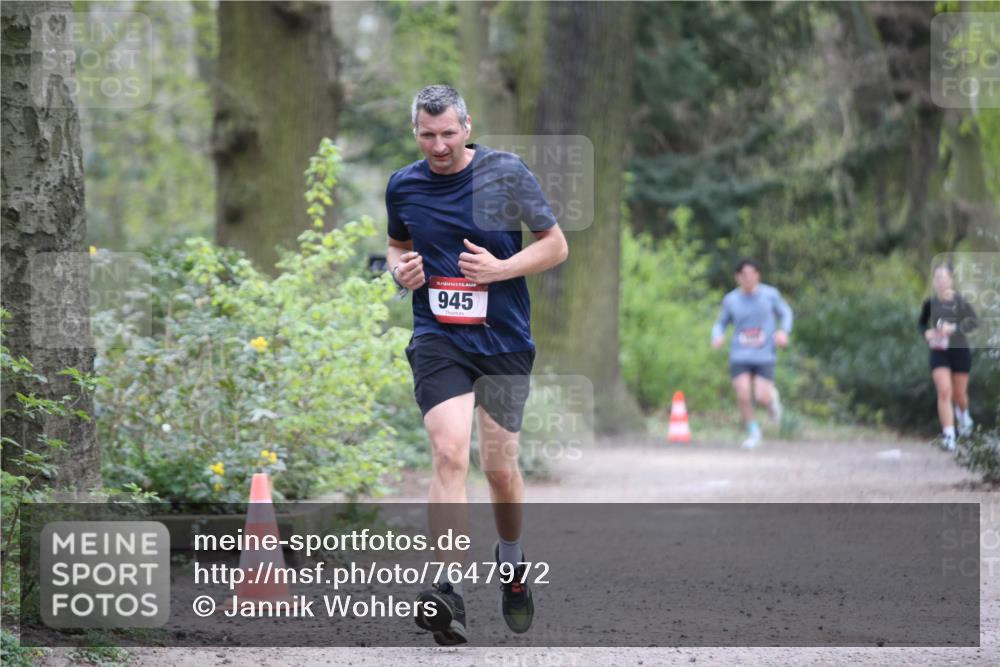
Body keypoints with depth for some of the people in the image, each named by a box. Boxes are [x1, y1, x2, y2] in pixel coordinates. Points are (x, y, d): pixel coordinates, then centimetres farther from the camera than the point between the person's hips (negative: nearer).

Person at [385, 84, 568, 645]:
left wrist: (501, 269, -16)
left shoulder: (507, 172, -5)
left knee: (500, 467, 7)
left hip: (504, 340, 0)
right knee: (449, 454, -19)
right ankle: (451, 593, -26)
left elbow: (556, 245, -1)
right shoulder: (403, 186, 4)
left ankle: (512, 560, 37)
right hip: (438, 339, 0)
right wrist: (402, 269, -2)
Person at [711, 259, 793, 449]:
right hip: (740, 356, 1)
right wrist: (717, 337, -10)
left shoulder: (769, 294, -3)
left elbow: (786, 313, 11)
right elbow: (721, 323, 12)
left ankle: (772, 396, 27)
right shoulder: (730, 300, 1)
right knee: (743, 396, -11)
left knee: (762, 397, -11)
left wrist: (784, 331, -8)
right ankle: (753, 433, 11)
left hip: (764, 355, -1)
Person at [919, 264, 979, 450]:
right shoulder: (930, 304, -1)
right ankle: (948, 435, -10)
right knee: (944, 392, -13)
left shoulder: (960, 301, -9)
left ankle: (963, 414, 48)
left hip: (959, 351, -1)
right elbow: (922, 323, 15)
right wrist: (926, 333, -7)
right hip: (938, 351, 1)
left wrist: (954, 328, -27)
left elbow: (974, 321, -15)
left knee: (959, 394, 12)